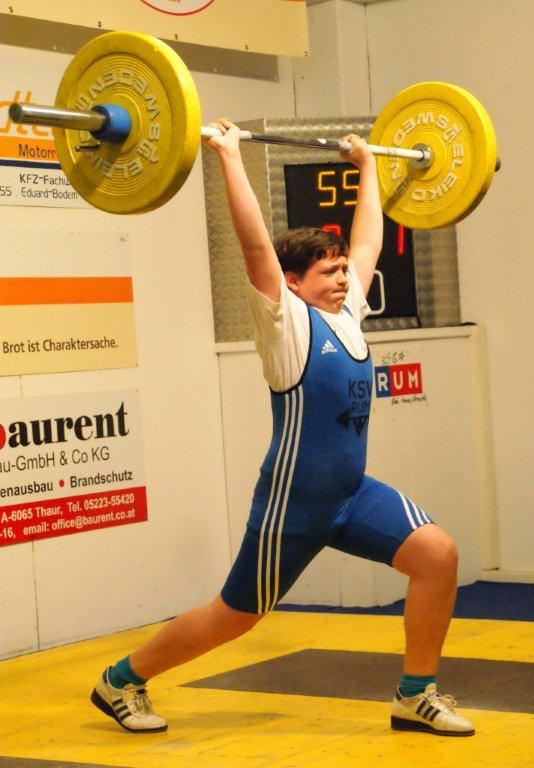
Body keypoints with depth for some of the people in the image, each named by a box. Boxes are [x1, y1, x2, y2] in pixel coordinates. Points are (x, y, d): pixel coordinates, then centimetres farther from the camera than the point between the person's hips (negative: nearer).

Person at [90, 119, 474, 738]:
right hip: (293, 501, -7)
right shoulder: (286, 322, -11)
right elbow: (256, 243, -21)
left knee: (437, 554, -13)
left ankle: (416, 695, 1)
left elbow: (368, 241, 18)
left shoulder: (346, 312, 7)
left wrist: (367, 165, 24)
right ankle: (121, 681, 26)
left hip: (352, 492, 7)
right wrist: (230, 158, -21)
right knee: (234, 617, 5)